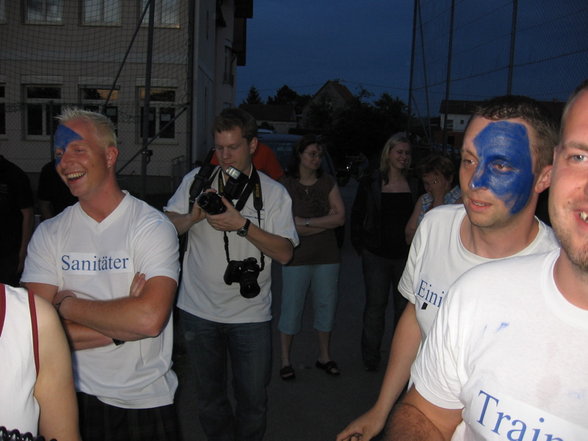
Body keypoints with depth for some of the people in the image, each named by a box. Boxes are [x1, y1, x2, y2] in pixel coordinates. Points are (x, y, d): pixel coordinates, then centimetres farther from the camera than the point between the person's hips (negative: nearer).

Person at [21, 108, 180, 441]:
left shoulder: (152, 226, -14)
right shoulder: (49, 233, -3)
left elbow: (150, 318, -28)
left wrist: (68, 304, -15)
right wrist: (121, 327, -20)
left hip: (146, 401, -3)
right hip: (77, 397, 3)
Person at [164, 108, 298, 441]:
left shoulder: (274, 192, -3)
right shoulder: (196, 180, 1)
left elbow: (285, 253, -12)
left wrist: (242, 225, -22)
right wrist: (194, 216, -19)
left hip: (251, 315, -1)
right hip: (199, 310, 2)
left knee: (254, 398, 8)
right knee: (210, 395, 18)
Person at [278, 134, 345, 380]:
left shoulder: (328, 183, 6)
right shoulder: (286, 185, -5)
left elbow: (341, 217, -4)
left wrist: (306, 222, -13)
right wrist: (326, 221, -10)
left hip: (327, 257, 4)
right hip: (297, 258, -3)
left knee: (326, 305, 11)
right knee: (292, 308, 1)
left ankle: (324, 357, 27)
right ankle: (285, 361, 14)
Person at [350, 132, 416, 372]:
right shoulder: (371, 183, 0)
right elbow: (357, 215, 5)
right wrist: (360, 245, 1)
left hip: (406, 254, 2)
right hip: (377, 254, -1)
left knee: (404, 305, 9)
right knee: (375, 304, 6)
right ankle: (370, 357, 20)